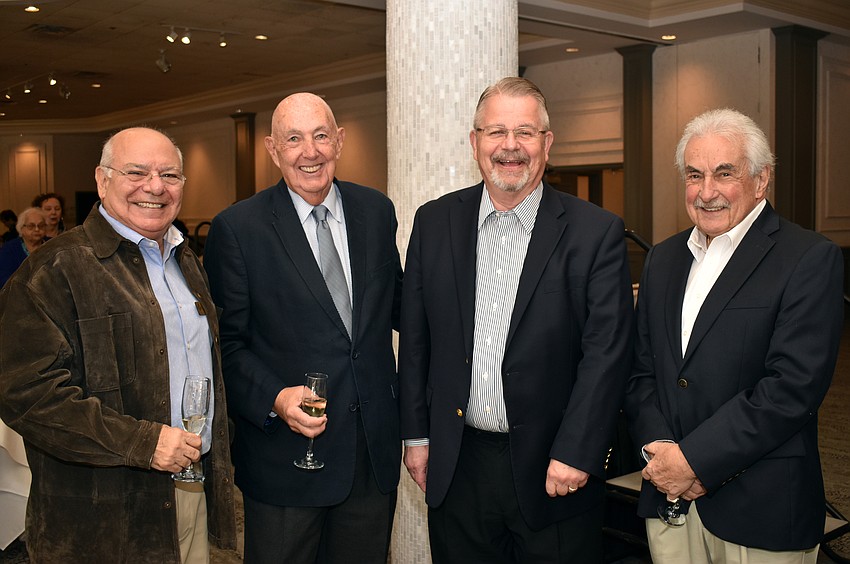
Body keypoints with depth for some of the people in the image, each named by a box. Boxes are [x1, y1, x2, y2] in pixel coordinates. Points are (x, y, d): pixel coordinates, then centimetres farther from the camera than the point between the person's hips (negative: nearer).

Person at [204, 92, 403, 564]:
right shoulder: (236, 228, -9)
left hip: (376, 450, 4)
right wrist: (275, 399, -22)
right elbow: (228, 343, -7)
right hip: (285, 458, -4)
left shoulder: (377, 211, 4)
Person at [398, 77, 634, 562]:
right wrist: (416, 435, 6)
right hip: (457, 468, 3)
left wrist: (575, 454, -14)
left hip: (553, 471, -2)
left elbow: (608, 352, -10)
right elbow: (415, 339, 6)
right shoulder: (434, 223, 3)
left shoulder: (597, 232, -7)